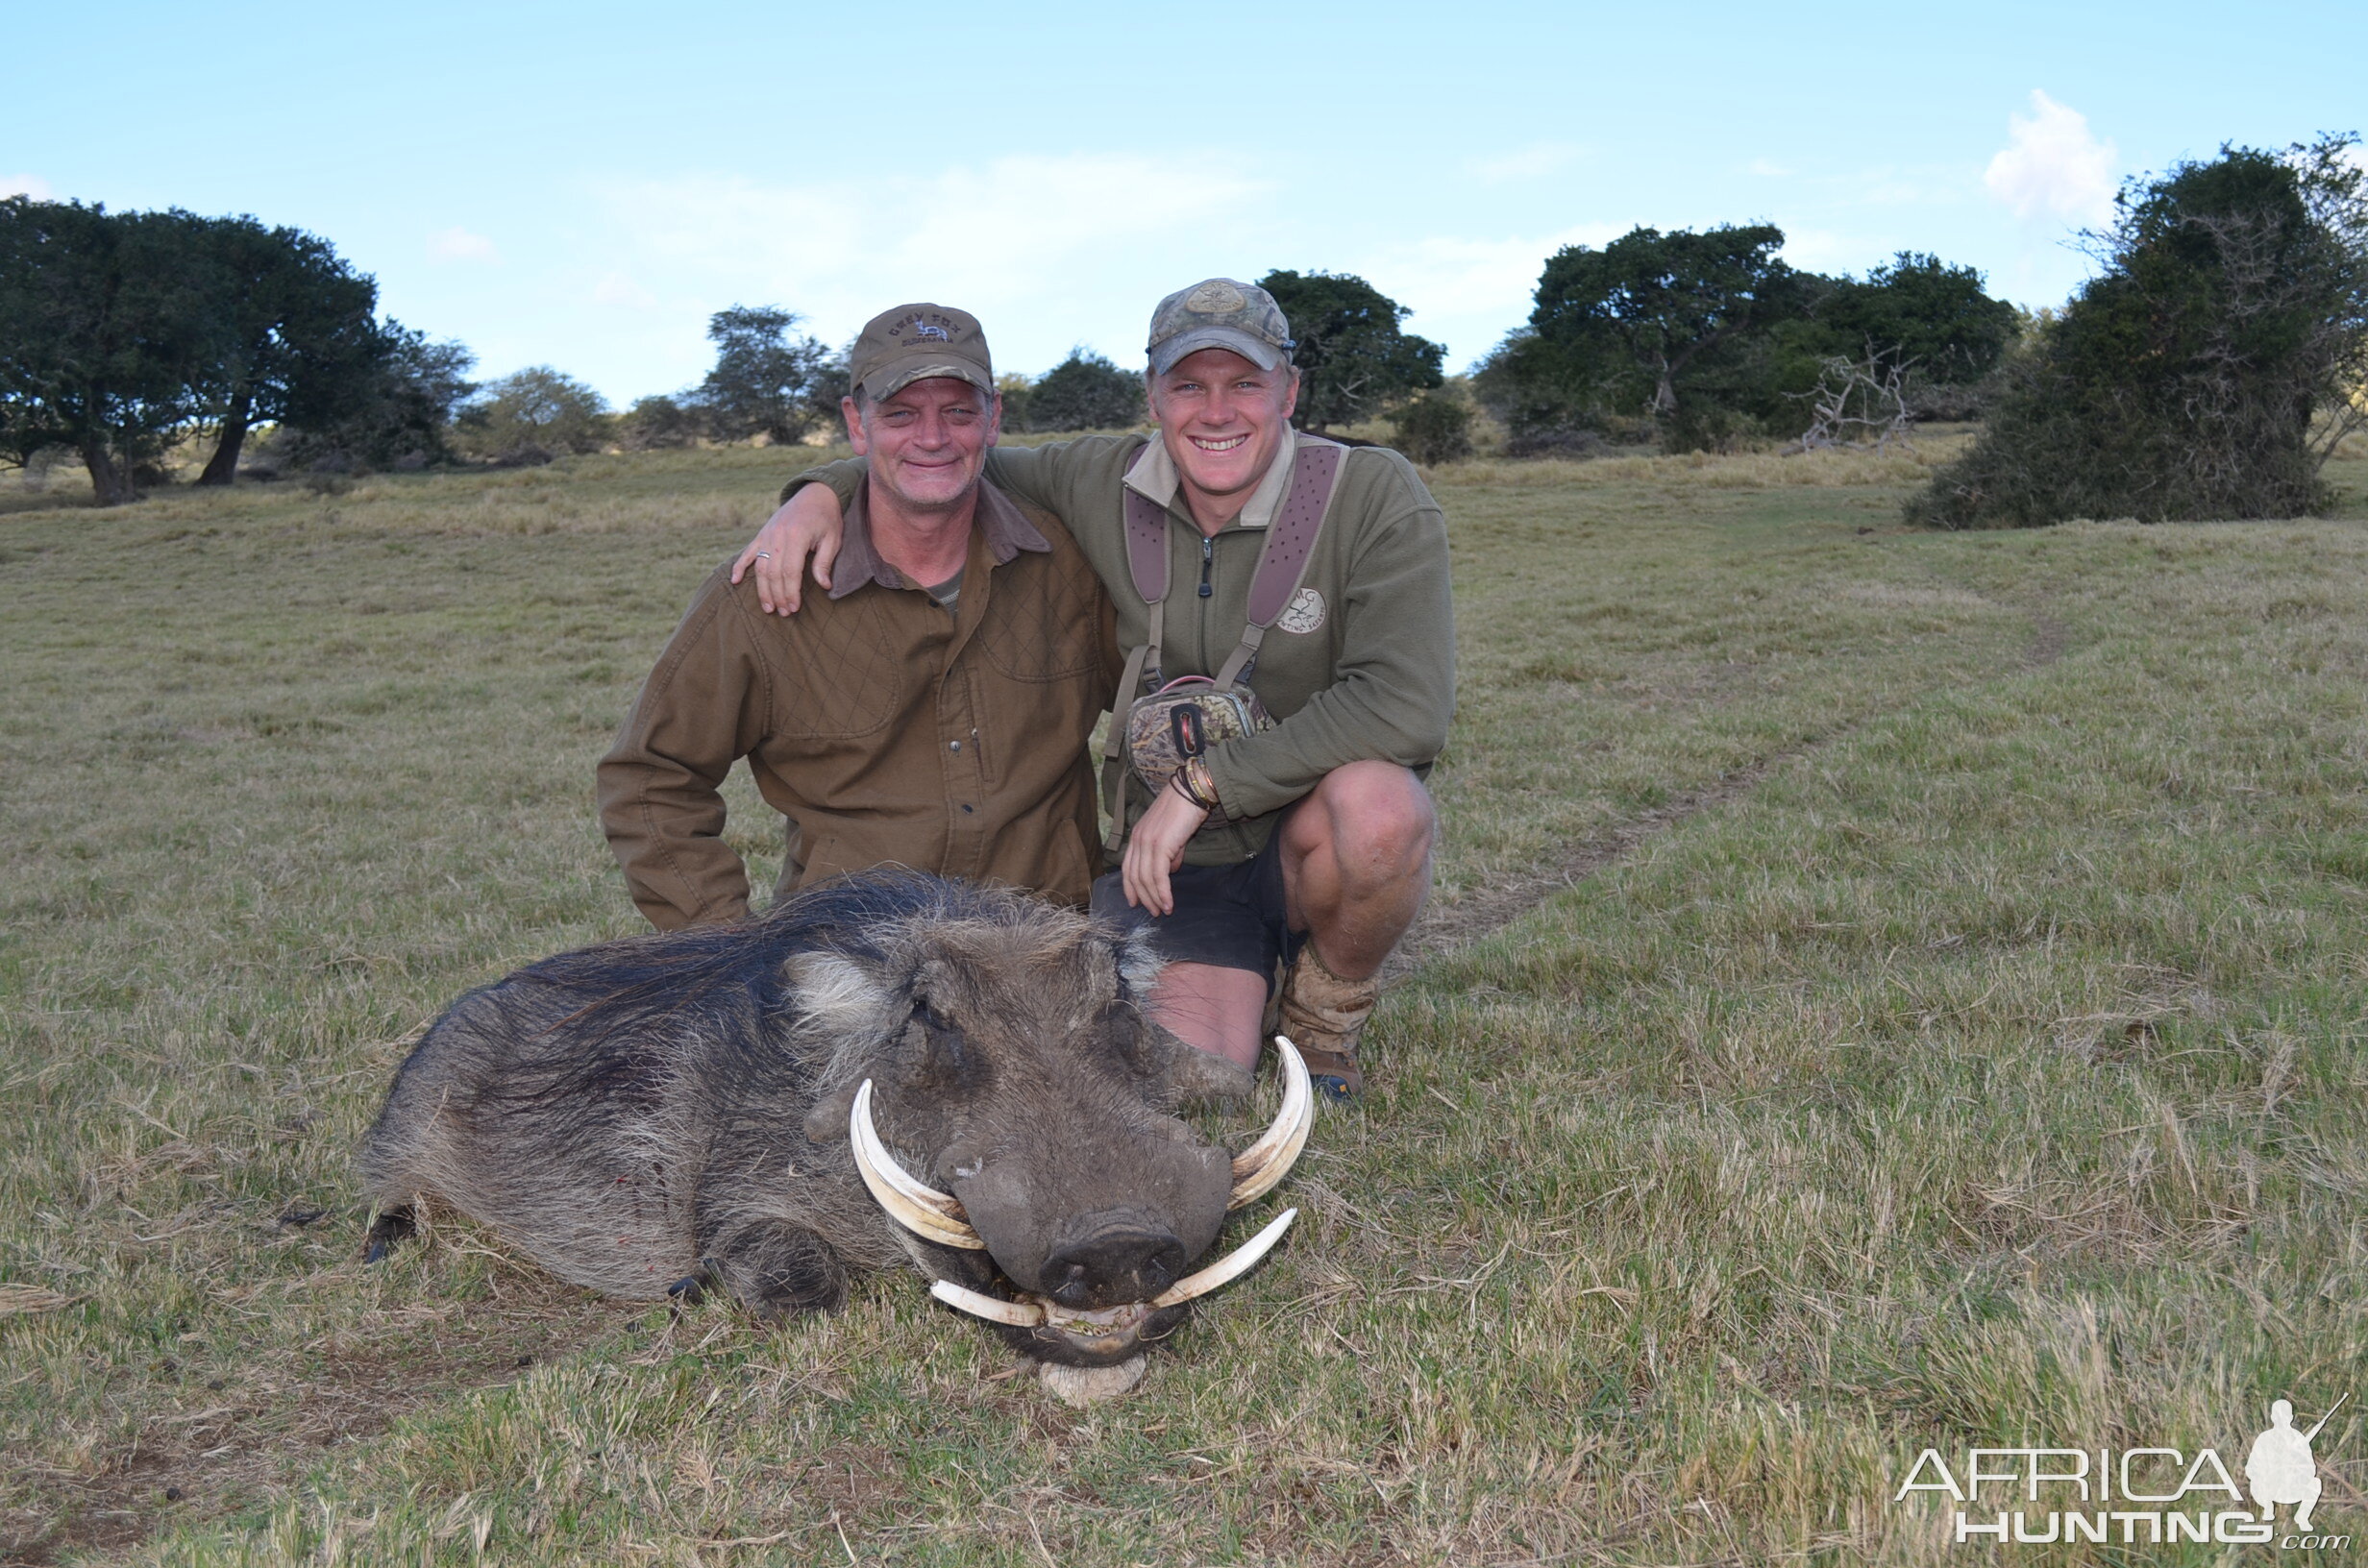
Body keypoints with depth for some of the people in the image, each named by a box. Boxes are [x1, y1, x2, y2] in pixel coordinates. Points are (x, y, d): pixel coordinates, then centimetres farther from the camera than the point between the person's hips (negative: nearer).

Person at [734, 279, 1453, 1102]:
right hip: (1167, 858, 2)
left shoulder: (1376, 497, -15)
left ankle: (1325, 1010, -3)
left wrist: (1206, 782, -26)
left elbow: (1405, 706, -28)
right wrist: (820, 491, -9)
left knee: (1376, 802, -37)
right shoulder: (1105, 485, -4)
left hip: (1310, 845, -1)